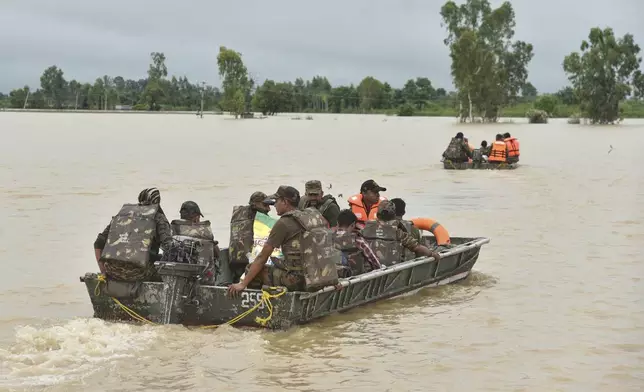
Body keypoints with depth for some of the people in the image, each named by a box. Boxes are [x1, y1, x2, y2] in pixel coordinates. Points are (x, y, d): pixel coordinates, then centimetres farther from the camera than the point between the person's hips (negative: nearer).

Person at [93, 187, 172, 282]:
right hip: (139, 273, -4)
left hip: (114, 272, 4)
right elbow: (168, 246, -4)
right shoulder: (159, 217, 12)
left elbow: (98, 243, 21)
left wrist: (104, 272, 24)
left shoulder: (122, 213, 24)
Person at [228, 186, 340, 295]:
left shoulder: (284, 223, -8)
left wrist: (243, 284, -1)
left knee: (251, 269, 2)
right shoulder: (315, 215, 11)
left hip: (299, 280, -7)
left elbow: (263, 257, -6)